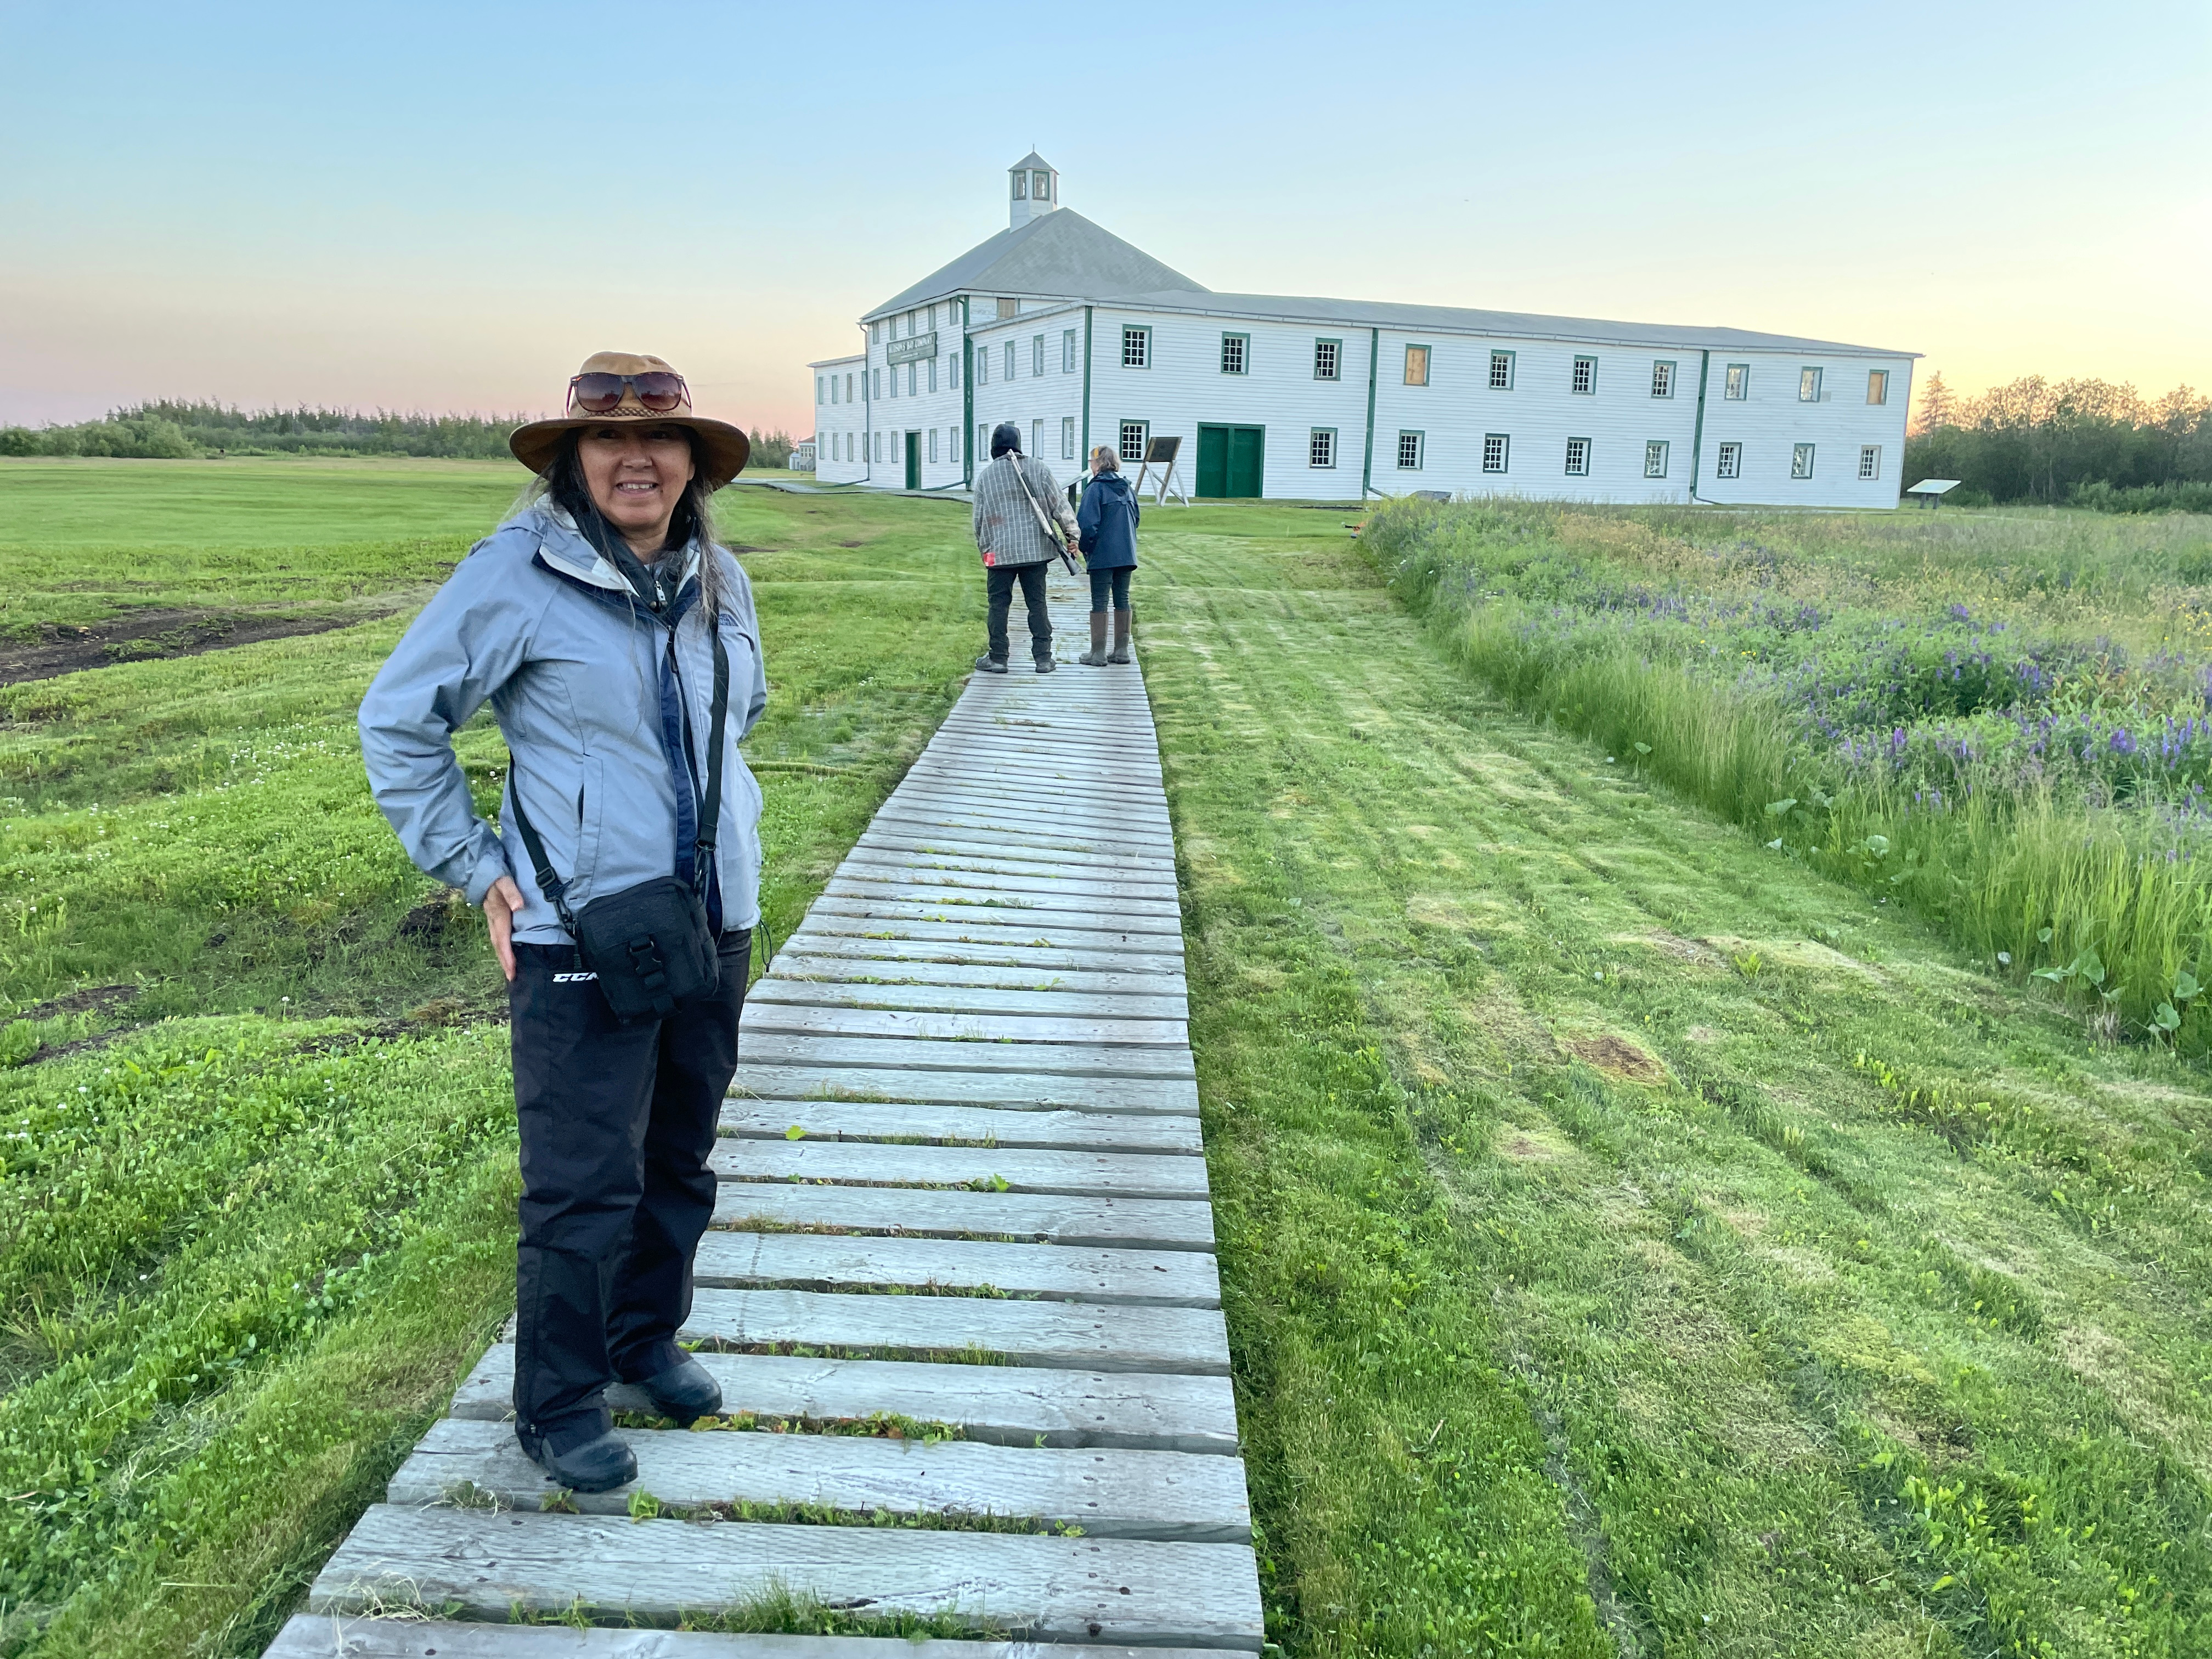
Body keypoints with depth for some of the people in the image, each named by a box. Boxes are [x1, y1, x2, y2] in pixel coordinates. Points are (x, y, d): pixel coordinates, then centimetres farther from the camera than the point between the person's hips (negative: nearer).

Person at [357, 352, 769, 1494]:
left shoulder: (719, 582, 5)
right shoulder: (515, 575, -11)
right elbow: (395, 722, -5)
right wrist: (475, 871, -7)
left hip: (715, 923, 6)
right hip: (579, 936, -6)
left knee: (680, 1158, 18)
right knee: (582, 1185, -1)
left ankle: (649, 1336, 40)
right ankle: (557, 1406, 20)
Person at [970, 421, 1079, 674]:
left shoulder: (985, 476, 3)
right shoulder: (1038, 469, 3)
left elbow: (979, 518, 7)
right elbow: (1060, 505, -1)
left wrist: (983, 549, 19)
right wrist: (1071, 534, 4)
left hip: (1000, 550, -1)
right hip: (1036, 549, 1)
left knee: (999, 604, 5)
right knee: (1037, 603, 6)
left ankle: (997, 658, 7)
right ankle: (1043, 657, 6)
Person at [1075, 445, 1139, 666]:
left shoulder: (1095, 488, -10)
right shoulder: (1127, 488, 11)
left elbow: (1087, 523, -16)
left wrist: (1085, 549, -3)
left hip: (1102, 556, -6)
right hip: (1127, 555, 6)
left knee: (1099, 602, -1)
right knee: (1122, 600, 11)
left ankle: (1098, 653, 1)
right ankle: (1121, 650, 14)